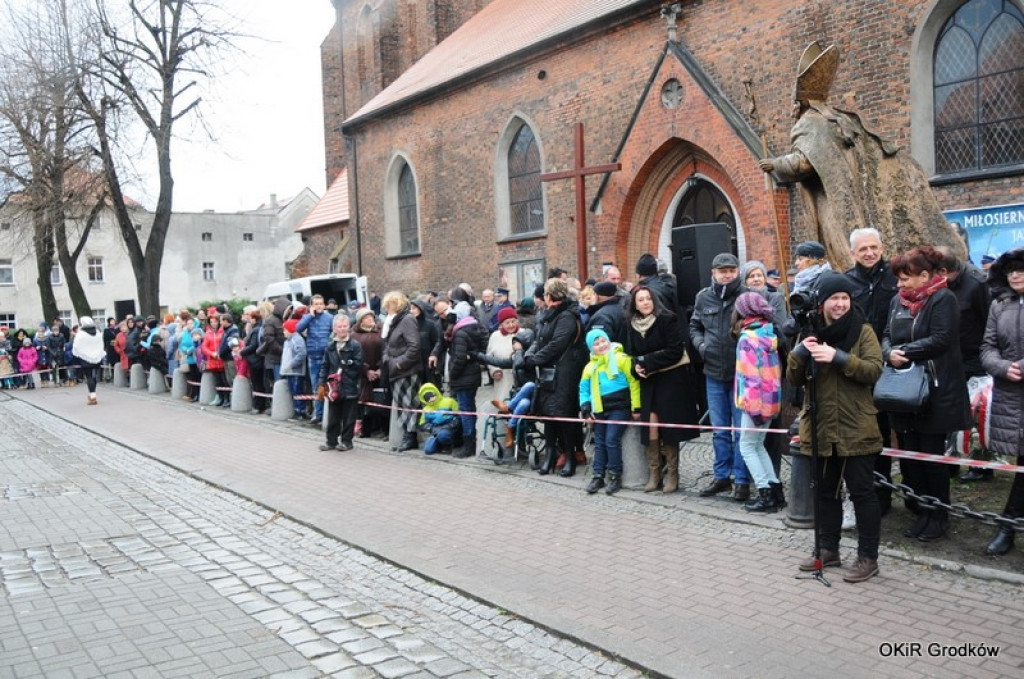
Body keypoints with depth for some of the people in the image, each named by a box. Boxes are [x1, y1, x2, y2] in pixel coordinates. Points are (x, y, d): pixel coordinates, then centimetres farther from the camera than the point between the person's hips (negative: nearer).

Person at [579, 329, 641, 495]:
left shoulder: (621, 359, -7)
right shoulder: (590, 367, 11)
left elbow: (633, 382, -9)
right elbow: (584, 389, 14)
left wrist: (636, 407, -11)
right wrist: (586, 410, 1)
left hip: (619, 408, -6)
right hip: (599, 410, 6)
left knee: (612, 440, -10)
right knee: (599, 443, 8)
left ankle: (615, 476, 1)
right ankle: (598, 475, 15)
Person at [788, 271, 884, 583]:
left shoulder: (862, 330, -4)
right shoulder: (810, 332, 7)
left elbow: (874, 370, -17)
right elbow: (794, 379, 4)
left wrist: (838, 357, -29)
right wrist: (799, 353, -16)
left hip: (855, 429, -4)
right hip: (820, 428, 5)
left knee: (862, 492, 2)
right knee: (825, 491, 15)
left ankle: (868, 557, 12)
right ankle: (829, 549, 28)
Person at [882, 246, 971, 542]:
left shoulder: (943, 299, -9)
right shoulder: (898, 300, 13)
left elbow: (941, 340, -18)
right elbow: (887, 336, 11)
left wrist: (904, 351, -14)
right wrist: (890, 353, -10)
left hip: (934, 392, -6)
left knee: (932, 455, 1)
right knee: (908, 454, 8)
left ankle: (938, 516, 16)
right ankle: (921, 512, 20)